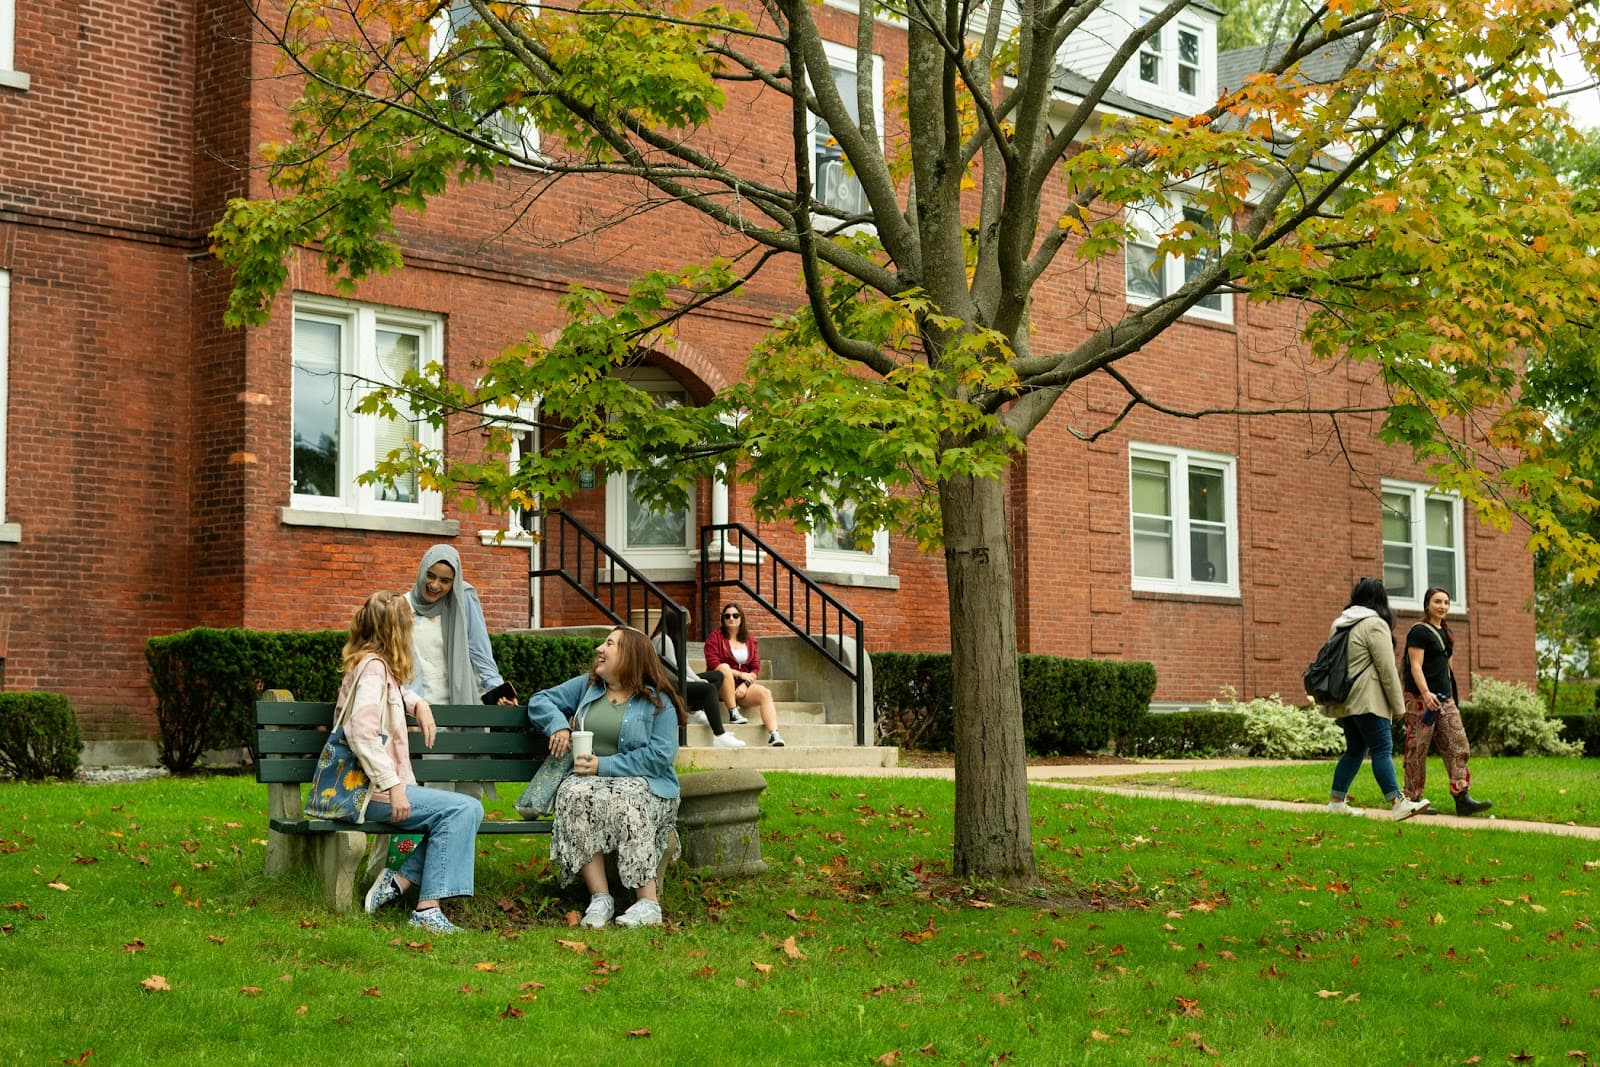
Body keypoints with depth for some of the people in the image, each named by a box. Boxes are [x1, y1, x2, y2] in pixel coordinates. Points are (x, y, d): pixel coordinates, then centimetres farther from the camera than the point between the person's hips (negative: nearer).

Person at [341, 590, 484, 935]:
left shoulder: (369, 664, 17)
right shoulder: (373, 666, -13)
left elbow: (393, 694, 42)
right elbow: (362, 734, -25)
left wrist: (418, 703, 21)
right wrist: (394, 786, -26)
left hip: (381, 789, 10)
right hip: (374, 793, -10)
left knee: (459, 812, 7)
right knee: (465, 809, -17)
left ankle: (398, 882, 0)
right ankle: (427, 910, -19)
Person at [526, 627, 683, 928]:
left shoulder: (657, 701, 2)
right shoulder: (586, 686, 18)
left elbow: (660, 755, -10)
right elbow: (539, 700, 20)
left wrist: (604, 765, -15)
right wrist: (558, 724, -3)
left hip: (646, 784, -3)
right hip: (589, 779, 4)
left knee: (621, 801, -39)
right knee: (574, 794, -33)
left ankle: (648, 902, -36)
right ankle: (599, 897, -35)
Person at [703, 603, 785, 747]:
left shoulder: (750, 641, 15)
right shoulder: (715, 637, 4)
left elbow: (756, 668, 8)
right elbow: (713, 665, -9)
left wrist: (745, 684, -13)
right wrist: (740, 674, -13)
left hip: (744, 685, 3)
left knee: (765, 693, -25)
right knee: (725, 667, -34)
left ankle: (774, 734, -39)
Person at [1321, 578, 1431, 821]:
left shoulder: (1339, 624, 17)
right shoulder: (1375, 624, -9)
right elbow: (1387, 668, -12)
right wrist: (1398, 705, -8)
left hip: (1343, 700, 8)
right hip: (1367, 700, -8)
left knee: (1355, 749, 14)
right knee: (1382, 749, -11)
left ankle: (1336, 801, 15)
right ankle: (1397, 803, -18)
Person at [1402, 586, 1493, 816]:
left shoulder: (1444, 633, 17)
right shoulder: (1419, 632, -8)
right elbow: (1416, 666, -16)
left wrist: (1450, 696, 21)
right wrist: (1426, 693, -30)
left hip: (1444, 699, 8)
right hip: (1421, 699, -8)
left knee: (1457, 746, -1)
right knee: (1417, 750, -3)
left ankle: (1462, 798, -5)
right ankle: (1413, 800, 3)